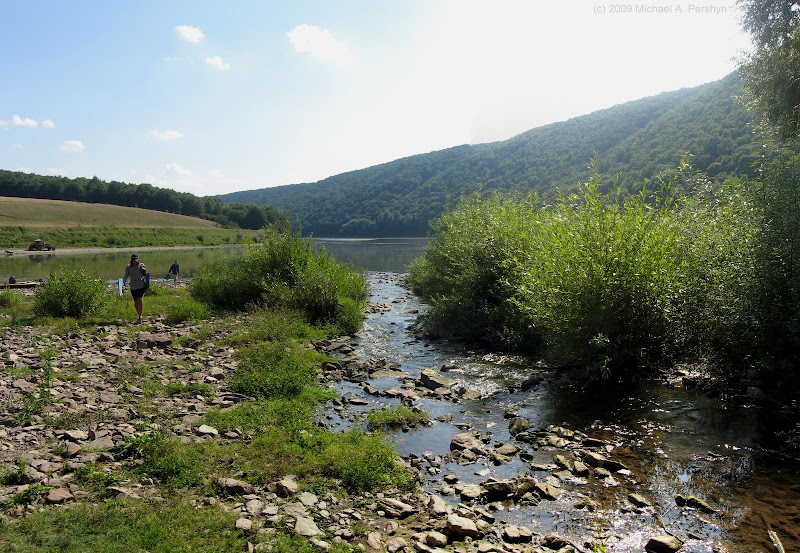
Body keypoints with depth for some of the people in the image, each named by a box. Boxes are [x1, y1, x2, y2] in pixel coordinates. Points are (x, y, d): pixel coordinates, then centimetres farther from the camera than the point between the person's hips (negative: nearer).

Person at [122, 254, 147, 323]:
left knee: (139, 299, -18)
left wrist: (144, 271, -7)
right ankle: (139, 317, 18)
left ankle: (140, 316, -10)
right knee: (136, 302, 5)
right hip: (133, 287, 2)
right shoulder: (128, 267, 7)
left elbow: (145, 275, 14)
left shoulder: (141, 265, 6)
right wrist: (123, 281, -18)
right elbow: (126, 275, 0)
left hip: (141, 285, -2)